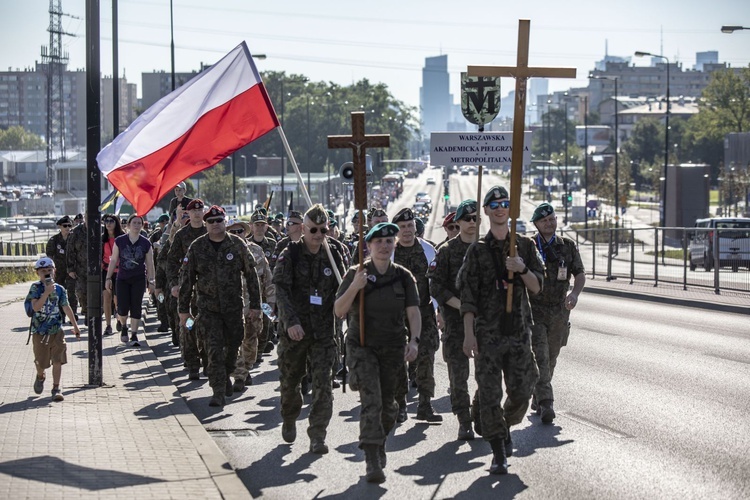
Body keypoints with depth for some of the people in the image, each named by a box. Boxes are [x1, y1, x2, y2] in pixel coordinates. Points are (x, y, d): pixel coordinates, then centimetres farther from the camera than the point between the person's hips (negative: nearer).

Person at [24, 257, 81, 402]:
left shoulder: (60, 289, 1)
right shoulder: (35, 288, -7)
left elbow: (66, 308, 4)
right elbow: (35, 307, -19)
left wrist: (75, 326, 3)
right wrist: (47, 292, -26)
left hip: (57, 330, 2)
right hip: (39, 331, -2)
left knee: (57, 360, -3)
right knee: (41, 361, 8)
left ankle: (56, 388, 5)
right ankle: (40, 377, 41)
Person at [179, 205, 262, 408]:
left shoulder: (237, 244, -1)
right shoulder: (197, 247, -1)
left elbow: (251, 275, 4)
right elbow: (186, 279, 4)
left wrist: (255, 304, 2)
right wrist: (184, 309, 3)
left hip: (233, 306, 1)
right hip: (208, 307, -1)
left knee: (233, 346, 12)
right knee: (214, 350, -9)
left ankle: (225, 376, 39)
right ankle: (218, 392, -6)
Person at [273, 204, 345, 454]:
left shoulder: (333, 256, 7)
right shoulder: (290, 255, -3)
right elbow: (281, 290, -12)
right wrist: (290, 321, -24)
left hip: (323, 331, 1)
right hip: (293, 330, -1)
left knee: (322, 383, -7)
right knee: (290, 380, 13)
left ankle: (317, 436, -4)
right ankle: (289, 421, 38)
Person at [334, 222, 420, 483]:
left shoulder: (403, 276, 3)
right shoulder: (356, 273, -3)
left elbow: (413, 311, -2)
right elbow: (339, 311, -7)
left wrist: (414, 339, -17)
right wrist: (354, 287, -22)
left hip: (393, 348, 3)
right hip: (362, 346, -3)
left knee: (388, 404, 11)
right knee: (371, 401, -16)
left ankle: (380, 443, 39)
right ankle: (372, 461, -17)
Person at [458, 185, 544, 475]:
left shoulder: (525, 245, 8)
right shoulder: (478, 250, 2)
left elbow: (537, 287, 6)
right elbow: (468, 296, -1)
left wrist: (523, 269, -14)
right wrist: (469, 333, -9)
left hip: (519, 331, 2)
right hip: (487, 332, -2)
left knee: (521, 391, 4)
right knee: (489, 394, -3)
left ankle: (506, 427, 34)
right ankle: (498, 453, 4)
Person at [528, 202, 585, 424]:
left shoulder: (568, 246, 5)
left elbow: (580, 274, 6)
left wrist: (575, 293, -13)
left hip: (559, 312, 4)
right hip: (534, 311, -4)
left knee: (551, 359, 13)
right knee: (540, 357, -14)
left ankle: (537, 397, 32)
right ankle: (545, 404, -19)